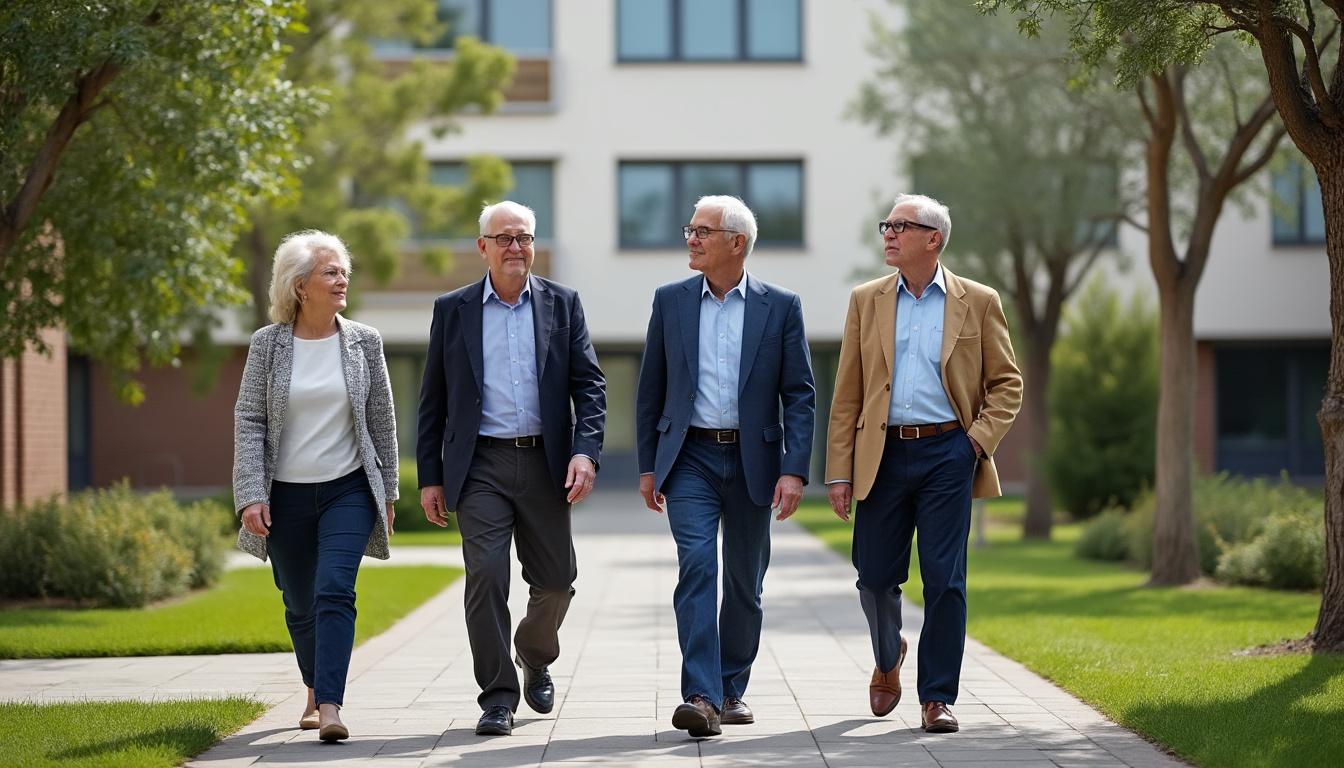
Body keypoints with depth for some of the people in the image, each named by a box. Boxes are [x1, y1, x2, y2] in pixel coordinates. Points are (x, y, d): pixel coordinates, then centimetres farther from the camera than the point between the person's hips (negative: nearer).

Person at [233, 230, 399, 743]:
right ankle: (316, 692, 35)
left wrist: (387, 493, 8)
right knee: (299, 605, 12)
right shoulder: (268, 344, -2)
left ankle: (330, 707, -23)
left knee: (334, 592, -17)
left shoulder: (364, 342, 1)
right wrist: (251, 496, -11)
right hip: (286, 494, 1)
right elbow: (248, 422, -3)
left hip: (348, 489, -1)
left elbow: (381, 420, 7)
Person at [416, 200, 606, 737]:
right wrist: (430, 477, 3)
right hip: (480, 465, -1)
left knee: (555, 580, 7)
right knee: (486, 577, -10)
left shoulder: (562, 304, 7)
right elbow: (433, 401, 8)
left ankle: (534, 656, 36)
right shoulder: (452, 310, 6)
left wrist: (585, 452, -11)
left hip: (545, 463, 2)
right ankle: (497, 697, -2)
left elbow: (589, 385, 4)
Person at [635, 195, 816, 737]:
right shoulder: (671, 301, 5)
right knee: (697, 567, -15)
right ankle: (702, 697, -21)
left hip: (752, 460, 0)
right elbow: (651, 390, 10)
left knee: (745, 582, 9)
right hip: (690, 458, 0)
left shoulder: (780, 307, 1)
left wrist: (795, 469, -10)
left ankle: (732, 689, 25)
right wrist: (648, 466, 6)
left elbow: (800, 396, -1)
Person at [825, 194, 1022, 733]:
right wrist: (839, 472, 2)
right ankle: (888, 657, 35)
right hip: (882, 454, 2)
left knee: (945, 581, -5)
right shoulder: (866, 300, 9)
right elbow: (846, 395, 7)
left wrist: (980, 440, -7)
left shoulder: (979, 302, 4)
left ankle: (937, 698, 5)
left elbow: (1007, 383, 8)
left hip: (947, 452, -2)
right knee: (875, 576, 5)